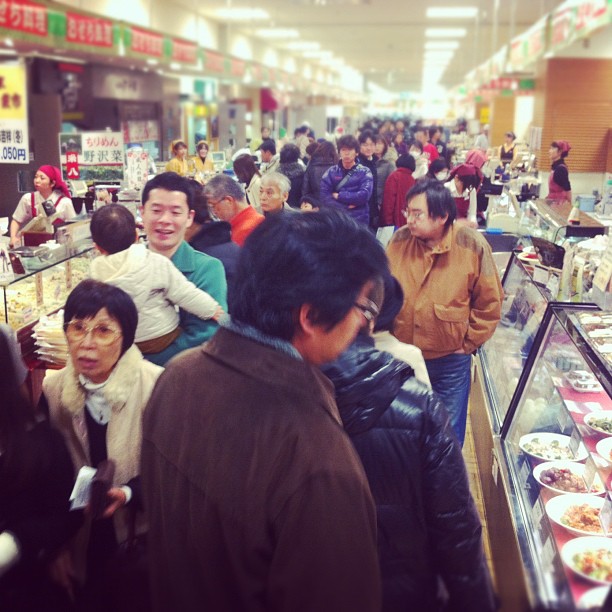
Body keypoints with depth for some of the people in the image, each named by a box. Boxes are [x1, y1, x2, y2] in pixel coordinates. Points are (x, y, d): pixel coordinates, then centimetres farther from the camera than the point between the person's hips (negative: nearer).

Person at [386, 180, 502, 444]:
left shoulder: (472, 245, -13)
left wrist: (468, 343, -4)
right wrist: (388, 338, 3)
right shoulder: (400, 240, -7)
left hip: (451, 360, -2)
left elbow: (489, 304, -4)